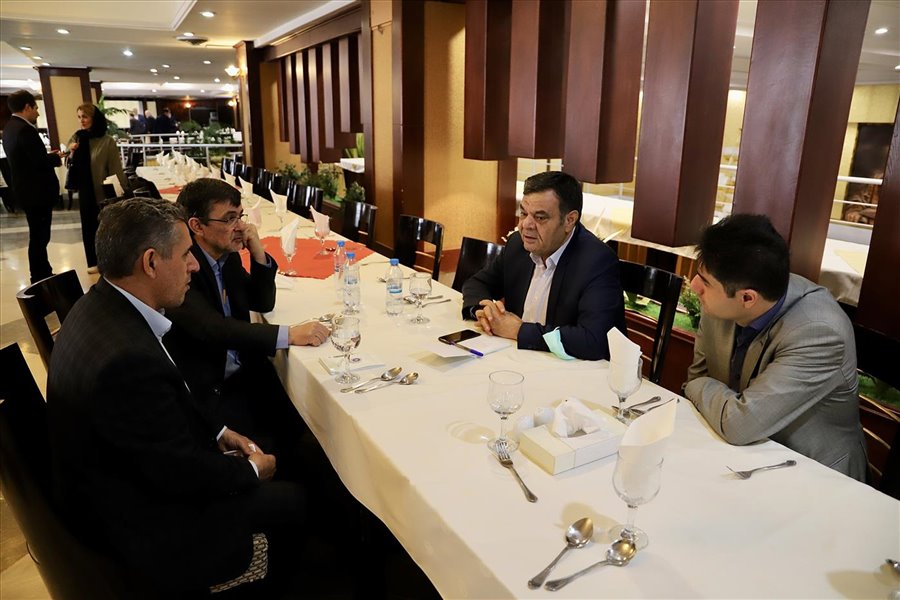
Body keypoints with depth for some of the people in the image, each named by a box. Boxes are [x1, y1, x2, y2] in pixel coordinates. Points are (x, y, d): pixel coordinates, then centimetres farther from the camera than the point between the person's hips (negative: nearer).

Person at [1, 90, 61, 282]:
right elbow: (41, 161, -23)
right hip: (36, 192, -10)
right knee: (39, 236, -2)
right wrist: (56, 157, -5)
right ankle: (40, 279, 5)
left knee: (38, 235, 18)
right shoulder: (25, 129, -19)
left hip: (26, 190, 10)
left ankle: (43, 274, 28)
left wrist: (49, 156, 10)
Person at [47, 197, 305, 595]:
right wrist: (251, 470, -10)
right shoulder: (127, 358, -37)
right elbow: (181, 473, -27)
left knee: (266, 448, 16)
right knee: (295, 499, 0)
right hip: (142, 525, -9)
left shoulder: (103, 306, -7)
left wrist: (218, 431, 3)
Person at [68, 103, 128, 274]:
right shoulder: (76, 138, 3)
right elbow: (71, 165, 10)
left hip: (104, 190, -4)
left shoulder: (107, 141, -10)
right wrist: (71, 153, -10)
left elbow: (116, 169, -10)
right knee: (89, 226, 9)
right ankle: (93, 261, 19)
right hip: (85, 190, 4)